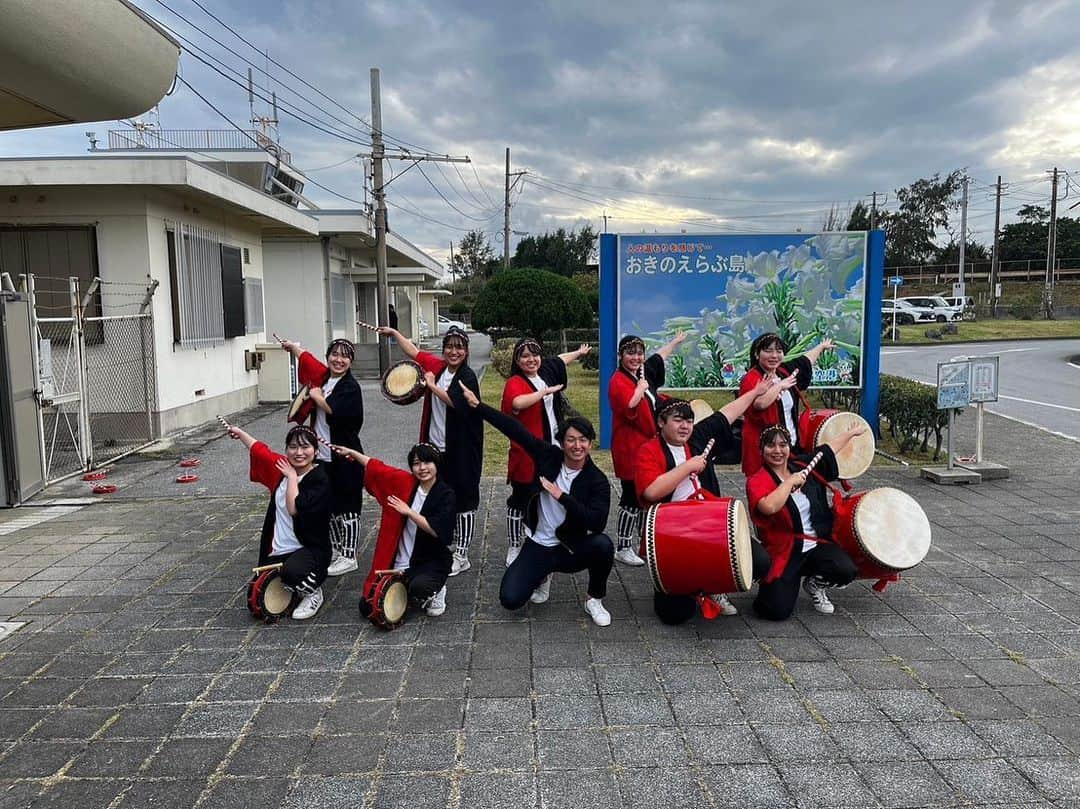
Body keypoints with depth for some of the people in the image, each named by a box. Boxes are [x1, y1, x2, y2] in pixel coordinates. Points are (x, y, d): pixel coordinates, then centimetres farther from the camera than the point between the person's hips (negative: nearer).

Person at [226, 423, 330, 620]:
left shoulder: (320, 480, -16)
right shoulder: (282, 467, 4)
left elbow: (294, 508, -29)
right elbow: (258, 450, 23)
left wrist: (292, 476, -16)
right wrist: (239, 432, 36)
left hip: (310, 549, -7)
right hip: (278, 550, 7)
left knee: (292, 572, -37)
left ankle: (313, 592, -3)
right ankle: (290, 588, 28)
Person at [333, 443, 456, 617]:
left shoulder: (446, 495, -11)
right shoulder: (405, 482, 1)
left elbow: (436, 530, -22)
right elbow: (376, 467, 13)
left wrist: (409, 512, -20)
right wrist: (351, 452, 17)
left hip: (431, 562, -5)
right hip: (398, 565, 5)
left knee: (419, 587, -37)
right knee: (367, 606, -1)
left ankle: (433, 593, 1)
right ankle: (408, 593, 25)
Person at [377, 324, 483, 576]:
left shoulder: (467, 376, -12)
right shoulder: (437, 366, 5)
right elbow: (414, 351, 19)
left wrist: (432, 385, -19)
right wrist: (395, 333, 24)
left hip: (460, 450, -6)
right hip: (436, 447, 7)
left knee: (462, 501, 1)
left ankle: (461, 556, 10)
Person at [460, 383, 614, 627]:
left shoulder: (597, 480, -13)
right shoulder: (549, 456, -7)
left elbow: (597, 523, -27)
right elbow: (515, 430, -10)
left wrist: (561, 496, -29)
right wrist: (477, 405, -10)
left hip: (571, 549, -1)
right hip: (538, 546, 2)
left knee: (603, 543, -33)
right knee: (510, 599, -14)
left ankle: (594, 599, -3)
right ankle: (544, 575, 22)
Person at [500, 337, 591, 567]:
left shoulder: (545, 372, 6)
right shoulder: (514, 383, -15)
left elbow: (559, 360, 29)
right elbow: (518, 403, -38)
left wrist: (579, 352, 45)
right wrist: (546, 391, -29)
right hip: (526, 453, -7)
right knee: (521, 500, 2)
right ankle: (514, 548, 15)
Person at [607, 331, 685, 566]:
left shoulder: (643, 372, 8)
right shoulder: (619, 381, -17)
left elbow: (658, 358, 30)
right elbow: (630, 405, -37)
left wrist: (676, 341, 43)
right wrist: (641, 387, -20)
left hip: (648, 445, 8)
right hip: (629, 449, -8)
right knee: (632, 497, -3)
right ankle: (623, 549, 7)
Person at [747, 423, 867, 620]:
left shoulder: (802, 465, 5)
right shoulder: (757, 481, -14)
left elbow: (828, 449, 23)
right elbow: (769, 507, -35)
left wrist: (852, 432, 34)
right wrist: (791, 481, -23)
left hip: (816, 544, 5)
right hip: (782, 551, -5)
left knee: (846, 571, -23)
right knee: (778, 611, -15)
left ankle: (815, 584, 14)